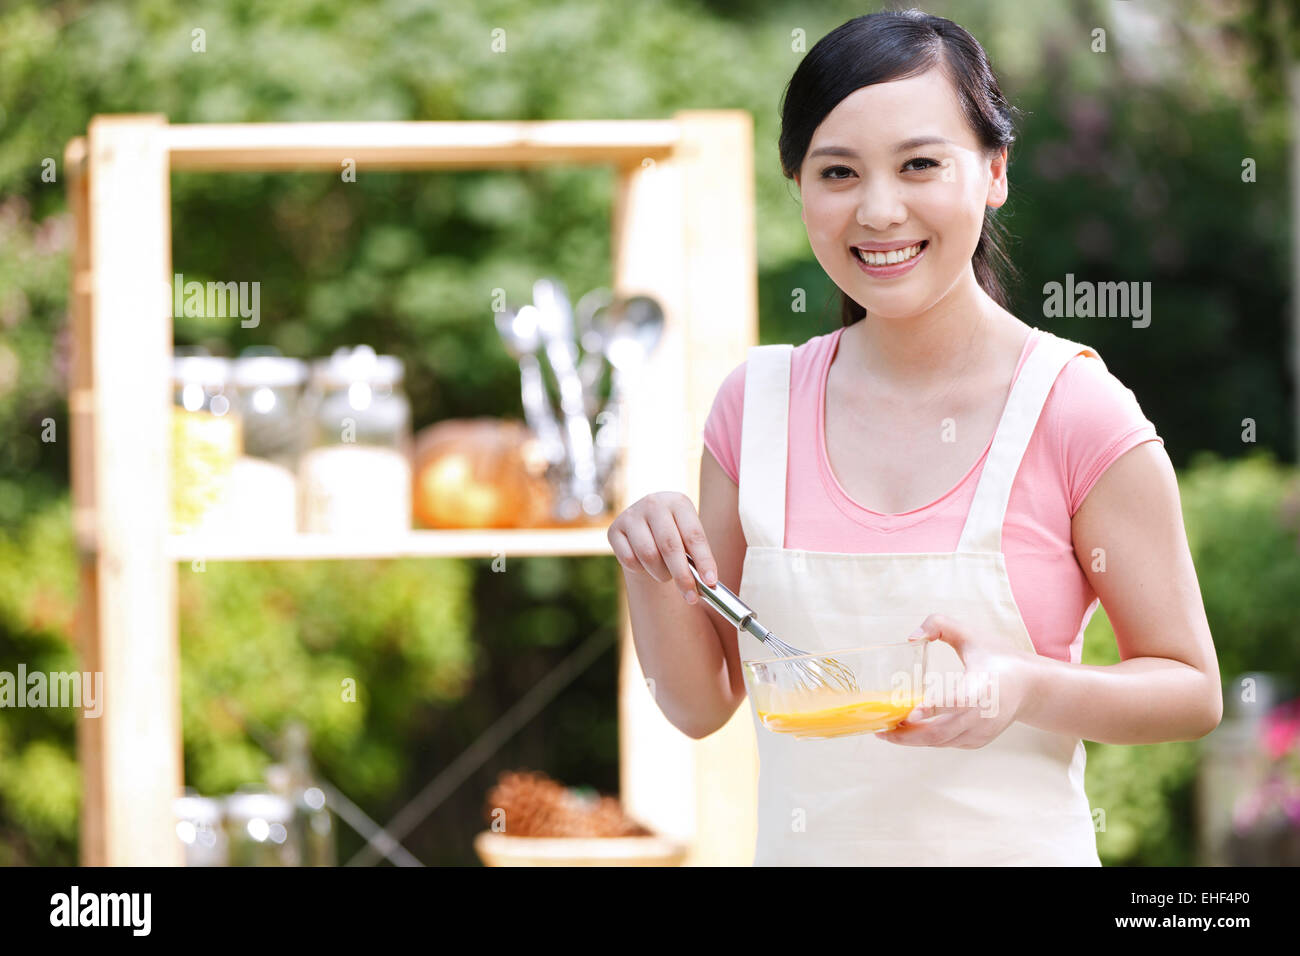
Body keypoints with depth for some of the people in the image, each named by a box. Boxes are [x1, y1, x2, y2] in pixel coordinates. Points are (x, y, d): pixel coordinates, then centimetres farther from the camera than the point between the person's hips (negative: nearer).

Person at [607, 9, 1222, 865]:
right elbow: (703, 705, 5)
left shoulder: (1079, 415, -14)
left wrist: (1023, 689, -24)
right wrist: (654, 579, -13)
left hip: (1008, 847, -3)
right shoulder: (758, 404, -3)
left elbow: (1192, 691, -8)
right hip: (805, 844, 3)